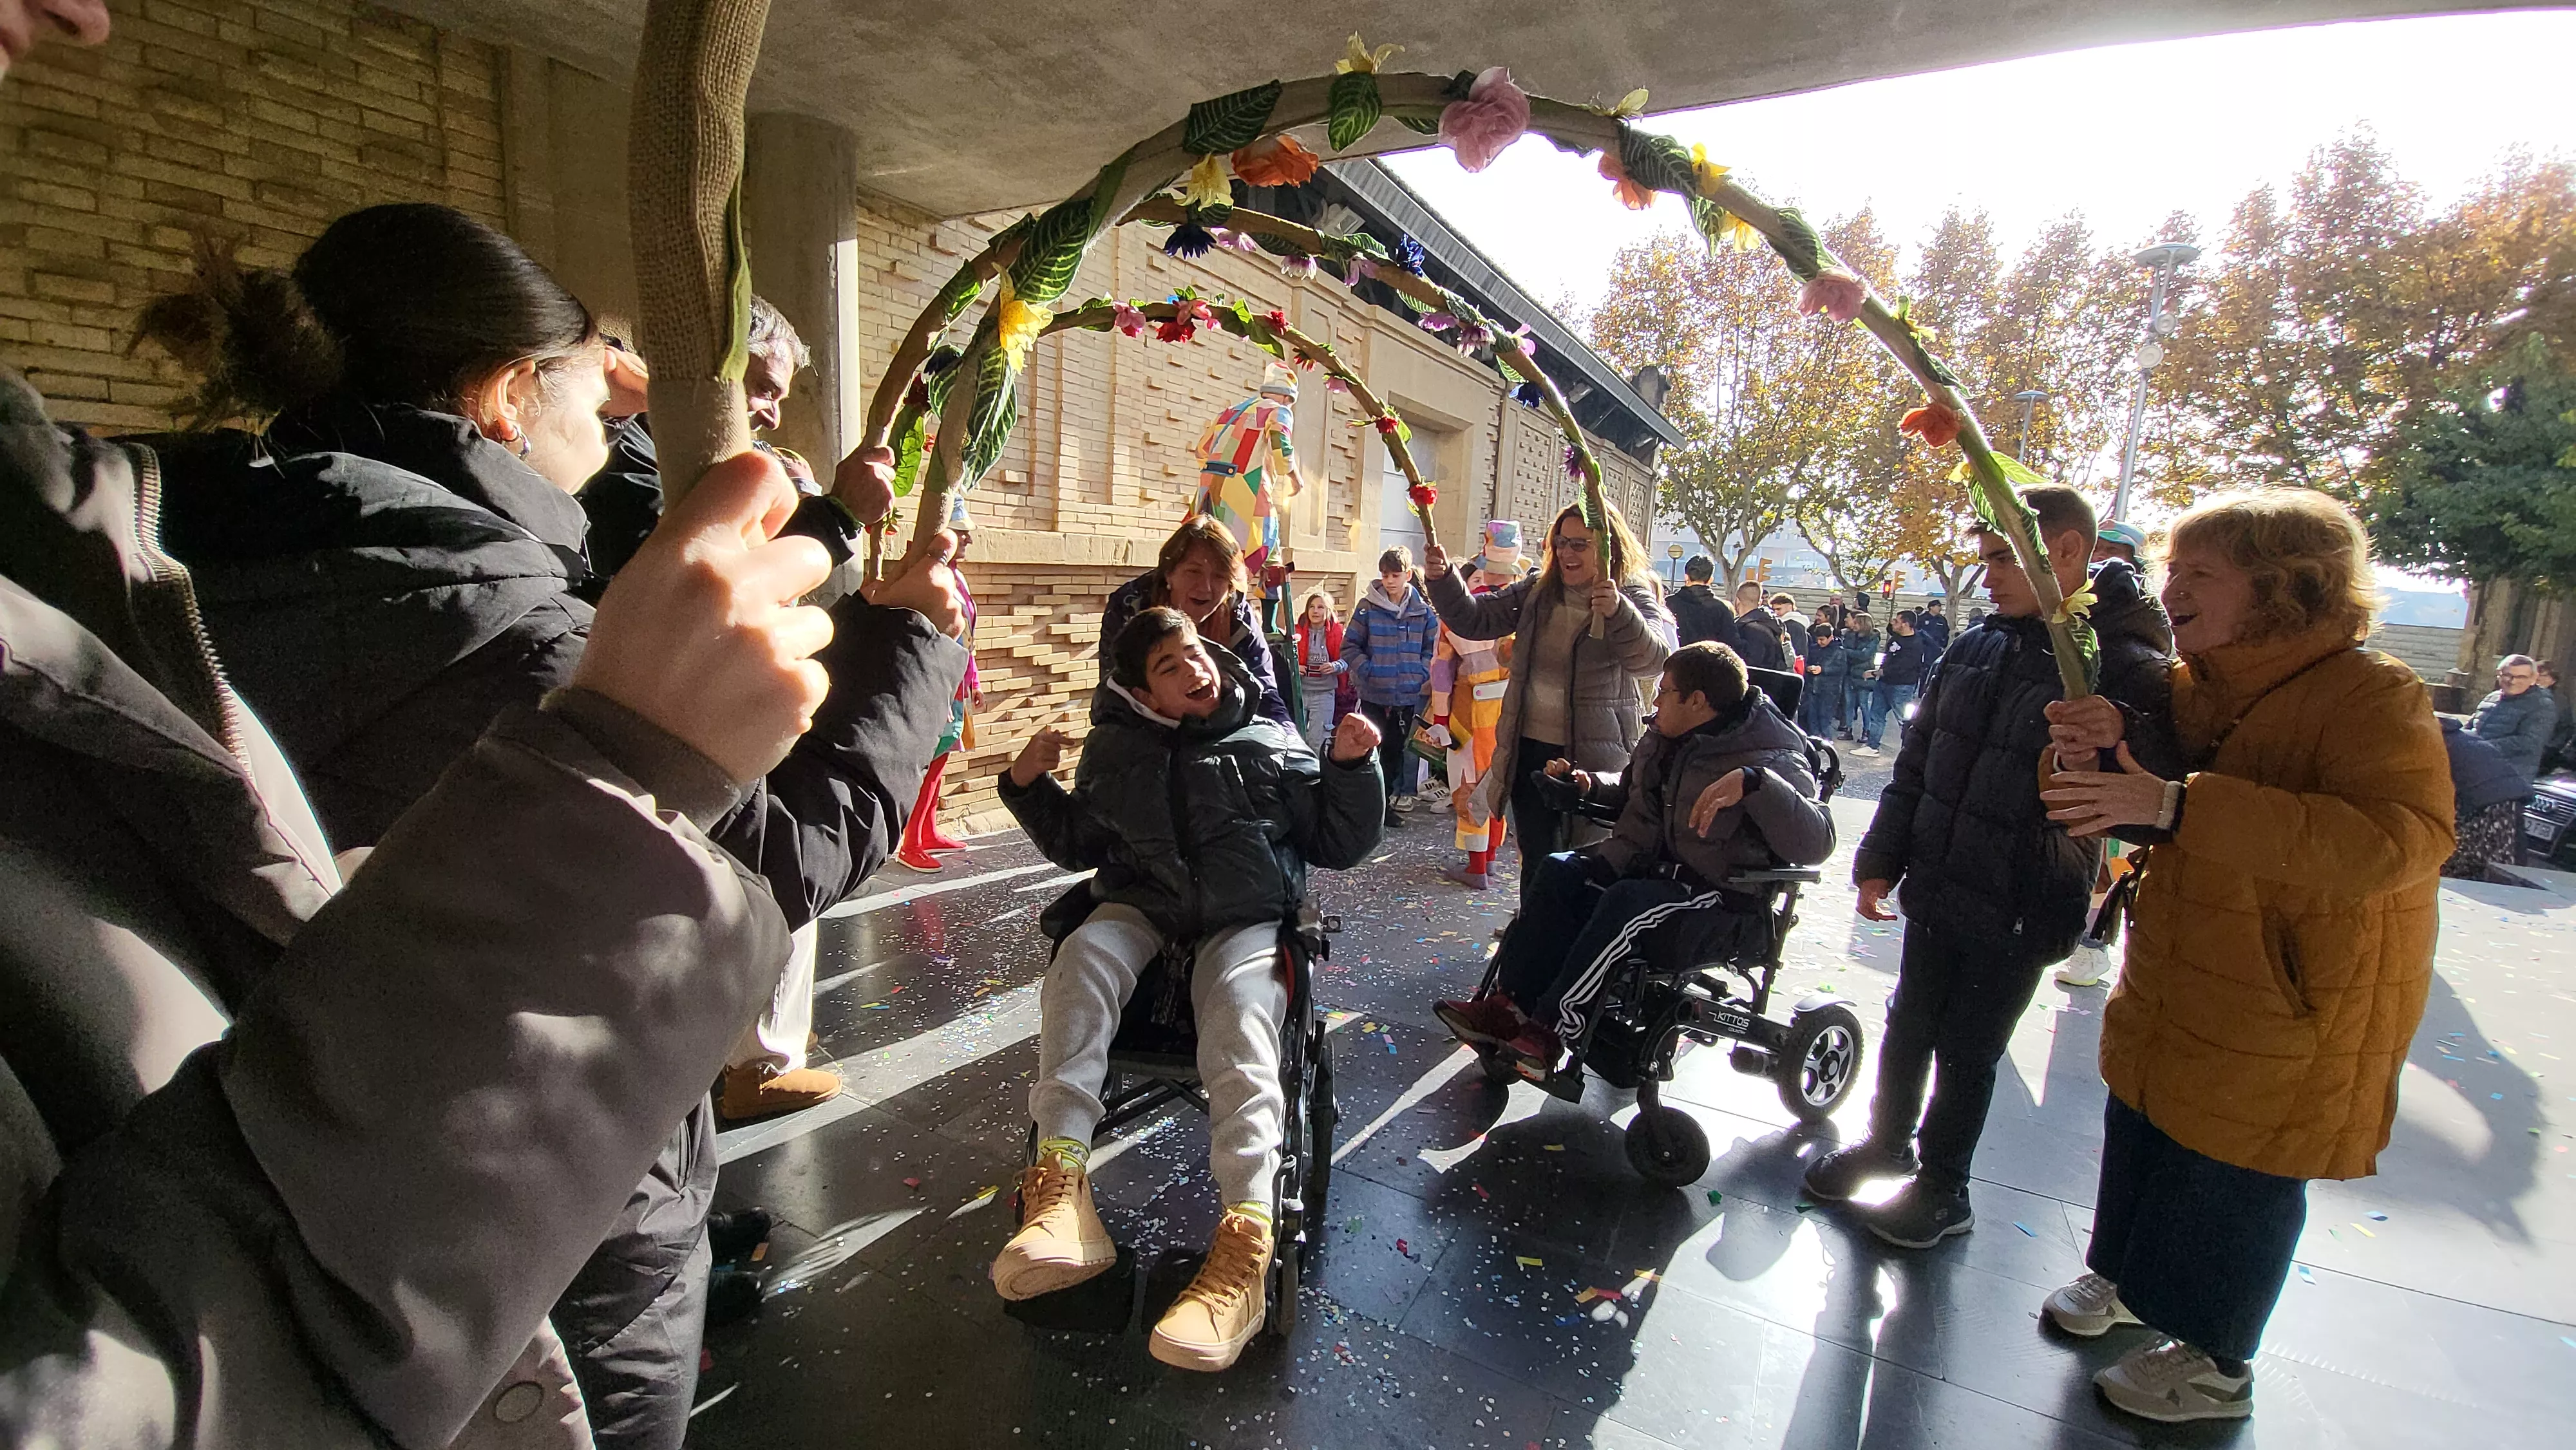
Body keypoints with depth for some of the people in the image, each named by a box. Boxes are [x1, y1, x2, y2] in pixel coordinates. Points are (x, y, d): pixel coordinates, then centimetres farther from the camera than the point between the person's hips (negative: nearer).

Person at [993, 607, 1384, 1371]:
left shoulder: (1271, 743, 11)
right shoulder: (1116, 748, 17)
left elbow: (1341, 843, 10)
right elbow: (1078, 844, 26)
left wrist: (1351, 767, -6)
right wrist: (1030, 788, 10)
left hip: (1245, 918, -2)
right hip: (1141, 906, 2)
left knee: (1241, 1014, -32)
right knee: (1082, 957, -31)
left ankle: (1246, 1237, -44)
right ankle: (1061, 1183, -39)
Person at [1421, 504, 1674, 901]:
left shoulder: (1634, 597, -8)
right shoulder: (1538, 591, 6)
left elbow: (1652, 658, -25)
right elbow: (1475, 620, 5)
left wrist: (1619, 613, -44)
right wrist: (1443, 580, -13)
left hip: (1594, 757, -4)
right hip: (1531, 749, 5)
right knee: (1536, 859, 15)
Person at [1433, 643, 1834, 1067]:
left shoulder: (1771, 758, -13)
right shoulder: (1663, 738, 10)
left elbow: (1815, 844, -27)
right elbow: (1633, 792, 30)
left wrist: (1752, 781, -38)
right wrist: (1588, 783, 11)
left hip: (1721, 896, -7)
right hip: (1651, 866, 8)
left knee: (1627, 901, -33)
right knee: (1559, 870, -13)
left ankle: (1553, 1027, -25)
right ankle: (1512, 1003, -18)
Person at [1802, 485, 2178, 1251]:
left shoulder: (2129, 670, -14)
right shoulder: (1977, 648, 3)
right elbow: (1916, 762, 8)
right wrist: (1880, 860, 7)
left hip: (2017, 914, -5)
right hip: (1937, 891, 5)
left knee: (1966, 1056, 11)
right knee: (1907, 1031, 19)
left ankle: (1942, 1189, 33)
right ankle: (1887, 1142, 41)